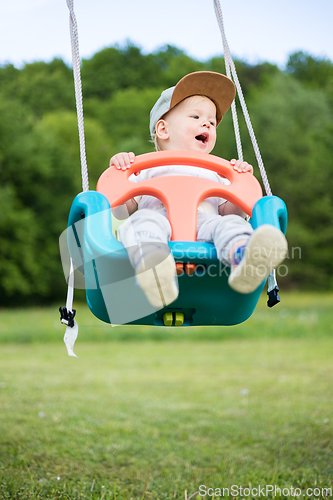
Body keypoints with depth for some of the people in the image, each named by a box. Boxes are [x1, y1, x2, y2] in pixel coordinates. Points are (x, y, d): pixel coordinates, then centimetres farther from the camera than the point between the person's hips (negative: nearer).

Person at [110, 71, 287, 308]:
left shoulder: (214, 173, 37)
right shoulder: (146, 168, 31)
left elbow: (229, 211, 23)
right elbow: (121, 209, 19)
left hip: (205, 221, 1)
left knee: (231, 224, -32)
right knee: (142, 221, -36)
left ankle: (243, 257, -68)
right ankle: (152, 270, -68)